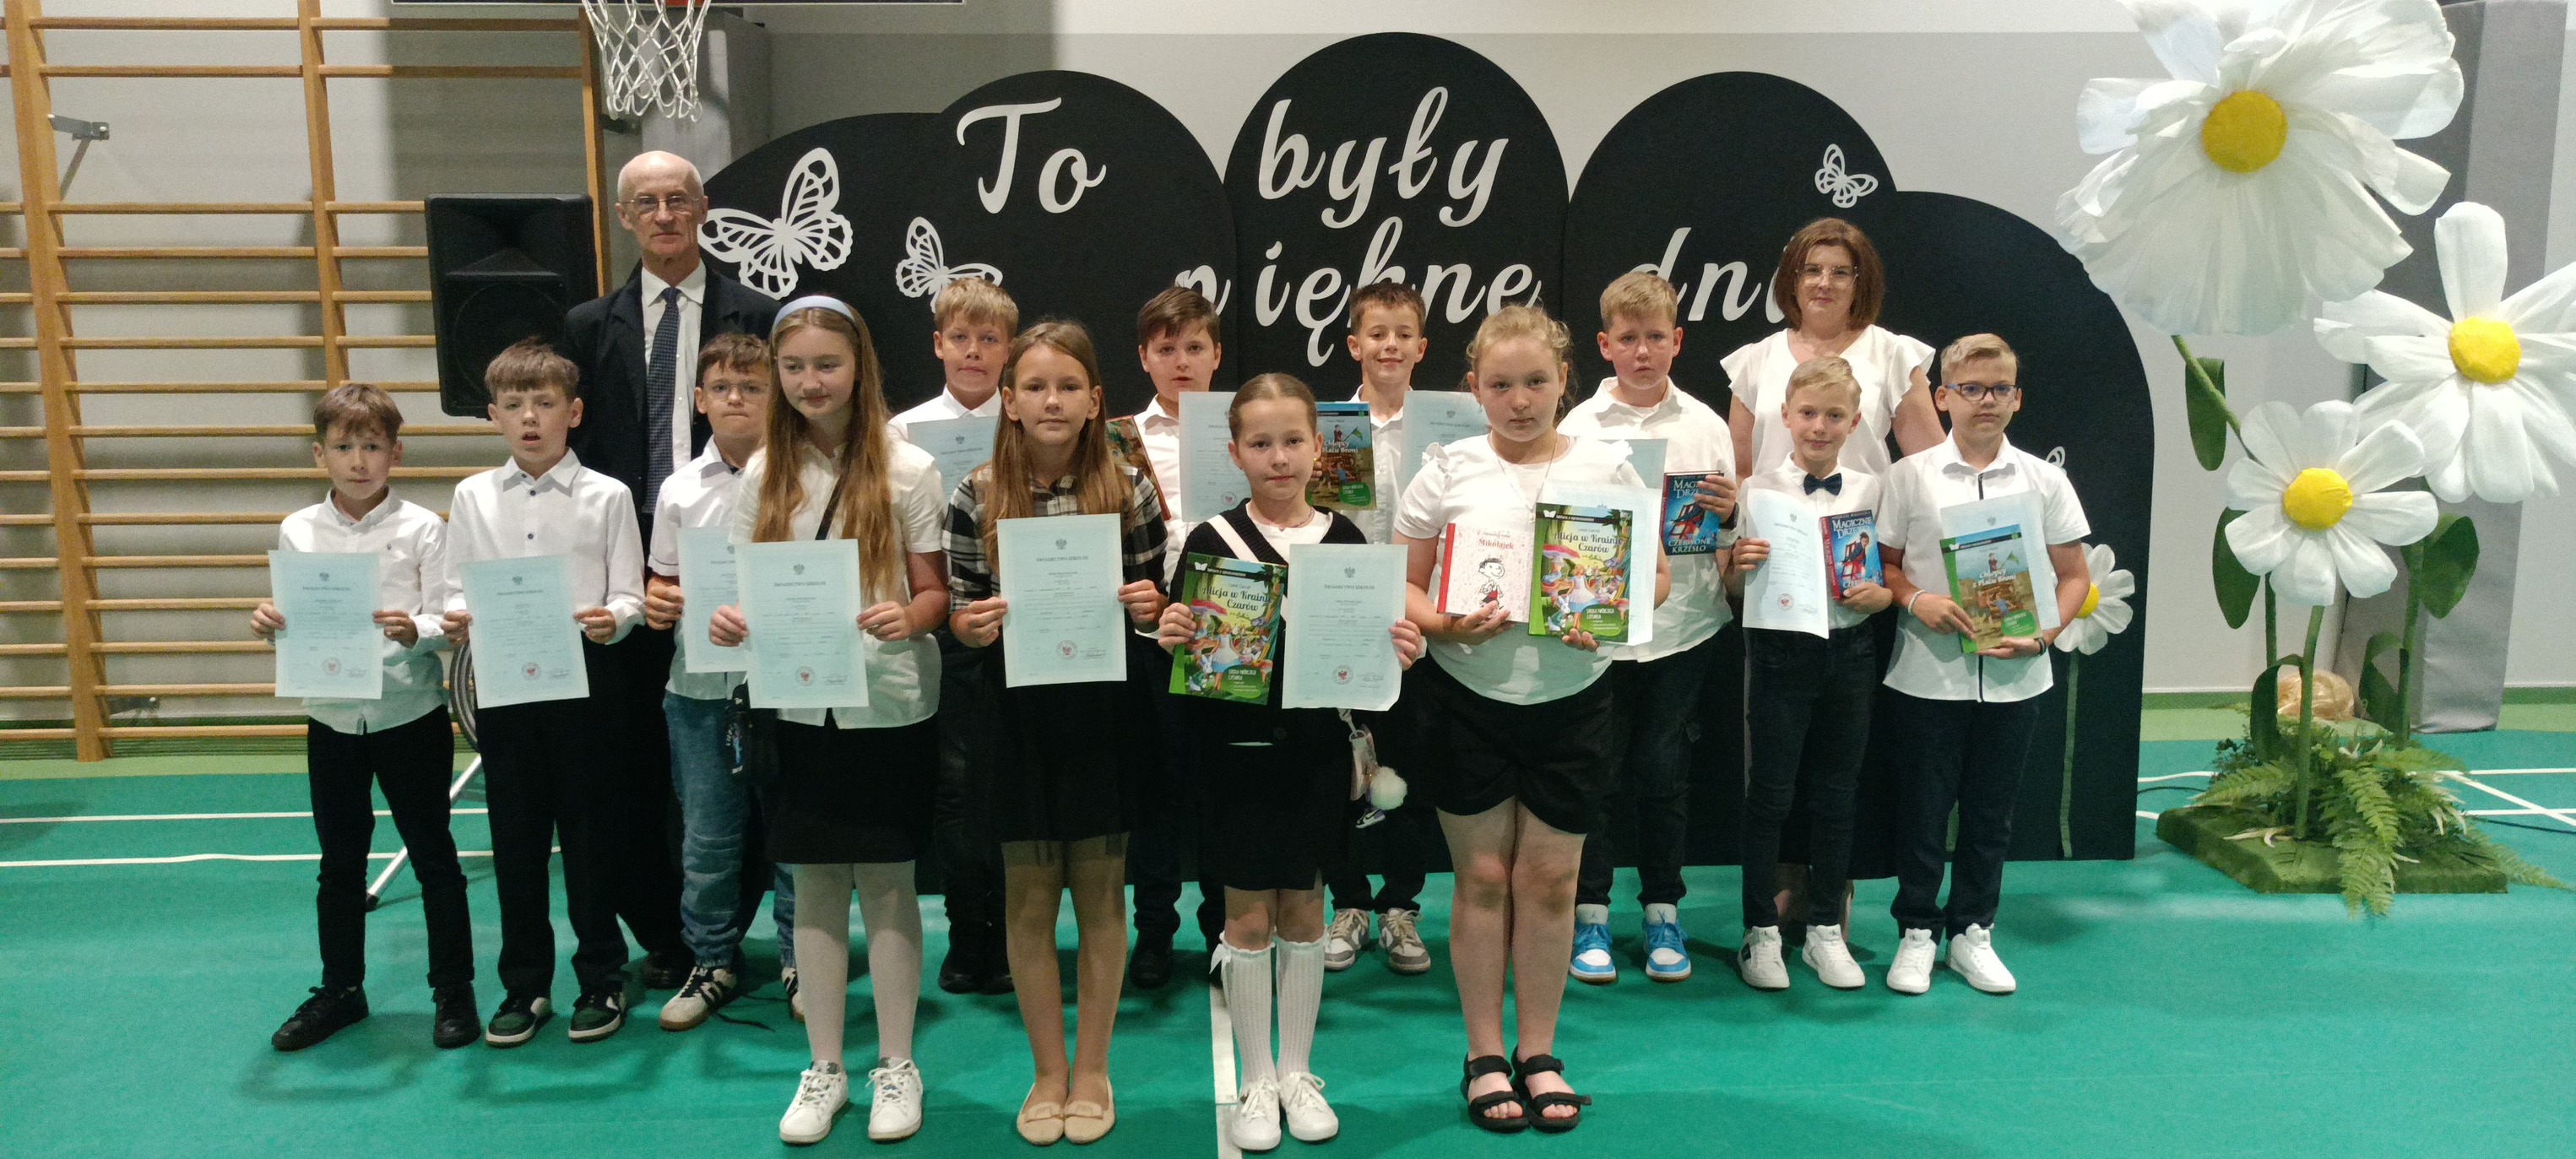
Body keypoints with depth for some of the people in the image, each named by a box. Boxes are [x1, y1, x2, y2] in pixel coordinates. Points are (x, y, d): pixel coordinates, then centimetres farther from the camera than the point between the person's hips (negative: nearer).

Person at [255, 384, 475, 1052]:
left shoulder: (422, 528, -7)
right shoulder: (298, 532, 2)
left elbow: (449, 622, -11)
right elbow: (293, 623, 6)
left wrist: (415, 630, -31)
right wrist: (269, 626, -16)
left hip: (411, 715, -3)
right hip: (332, 718, 3)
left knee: (432, 855, 7)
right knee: (339, 864, 15)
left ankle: (453, 989, 19)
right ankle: (340, 990, 31)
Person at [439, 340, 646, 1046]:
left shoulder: (606, 497, -1)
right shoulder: (472, 497, 8)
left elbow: (630, 593, -3)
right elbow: (457, 588, 8)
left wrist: (610, 618, -25)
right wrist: (458, 617, -14)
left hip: (584, 676, -3)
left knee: (588, 829, 5)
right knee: (515, 834, 10)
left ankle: (602, 980, 20)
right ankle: (525, 984, 23)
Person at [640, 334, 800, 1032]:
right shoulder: (681, 490, 7)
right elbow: (663, 582, 13)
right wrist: (657, 602, -8)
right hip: (701, 684, 3)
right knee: (706, 832, 11)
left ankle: (800, 960, 22)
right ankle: (713, 961, 27)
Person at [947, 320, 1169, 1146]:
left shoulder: (1129, 490, -3)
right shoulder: (976, 498, -2)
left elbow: (1153, 606, 5)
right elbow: (959, 613, 5)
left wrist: (1147, 609, -17)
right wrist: (974, 624, -17)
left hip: (1104, 712, 0)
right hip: (1017, 713, 1)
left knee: (1100, 893, 11)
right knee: (1029, 897, 10)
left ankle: (1092, 1068, 28)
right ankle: (1047, 1071, 27)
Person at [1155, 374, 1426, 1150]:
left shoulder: (1345, 539, 2)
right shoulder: (1211, 541, -4)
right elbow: (1184, 650, -3)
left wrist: (1398, 650, -13)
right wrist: (1170, 639, -25)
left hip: (1317, 750, 2)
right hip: (1238, 750, -2)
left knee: (1303, 911, 12)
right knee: (1248, 917, 6)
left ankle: (1296, 1073, 27)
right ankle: (1254, 1082, 21)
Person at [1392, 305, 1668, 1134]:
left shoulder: (1606, 466, 0)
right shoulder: (1449, 470, -2)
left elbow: (1656, 574, 5)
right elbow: (1401, 585, 0)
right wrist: (1444, 623, -21)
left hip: (1570, 698, 1)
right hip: (1468, 697, 0)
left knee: (1549, 880, 8)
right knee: (1483, 876, 8)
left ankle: (1538, 1054, 26)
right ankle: (1484, 1057, 23)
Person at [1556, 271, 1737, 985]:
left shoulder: (1705, 425, 5)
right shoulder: (1578, 427, 0)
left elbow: (1733, 524, 10)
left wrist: (1728, 512, -11)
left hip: (1683, 623, 1)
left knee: (1665, 772, 9)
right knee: (1594, 772, 5)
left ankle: (1663, 911, 23)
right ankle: (1590, 912, 19)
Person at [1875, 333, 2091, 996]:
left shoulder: (2044, 480, 4)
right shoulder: (1911, 476, 0)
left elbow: (2074, 575, 6)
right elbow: (1884, 563, 3)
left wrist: (2047, 632, -11)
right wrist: (1916, 601, -17)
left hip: (2014, 675, 2)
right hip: (1930, 672, -2)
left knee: (1992, 808, 11)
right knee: (1925, 804, 6)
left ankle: (1971, 930, 25)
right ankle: (1916, 931, 20)